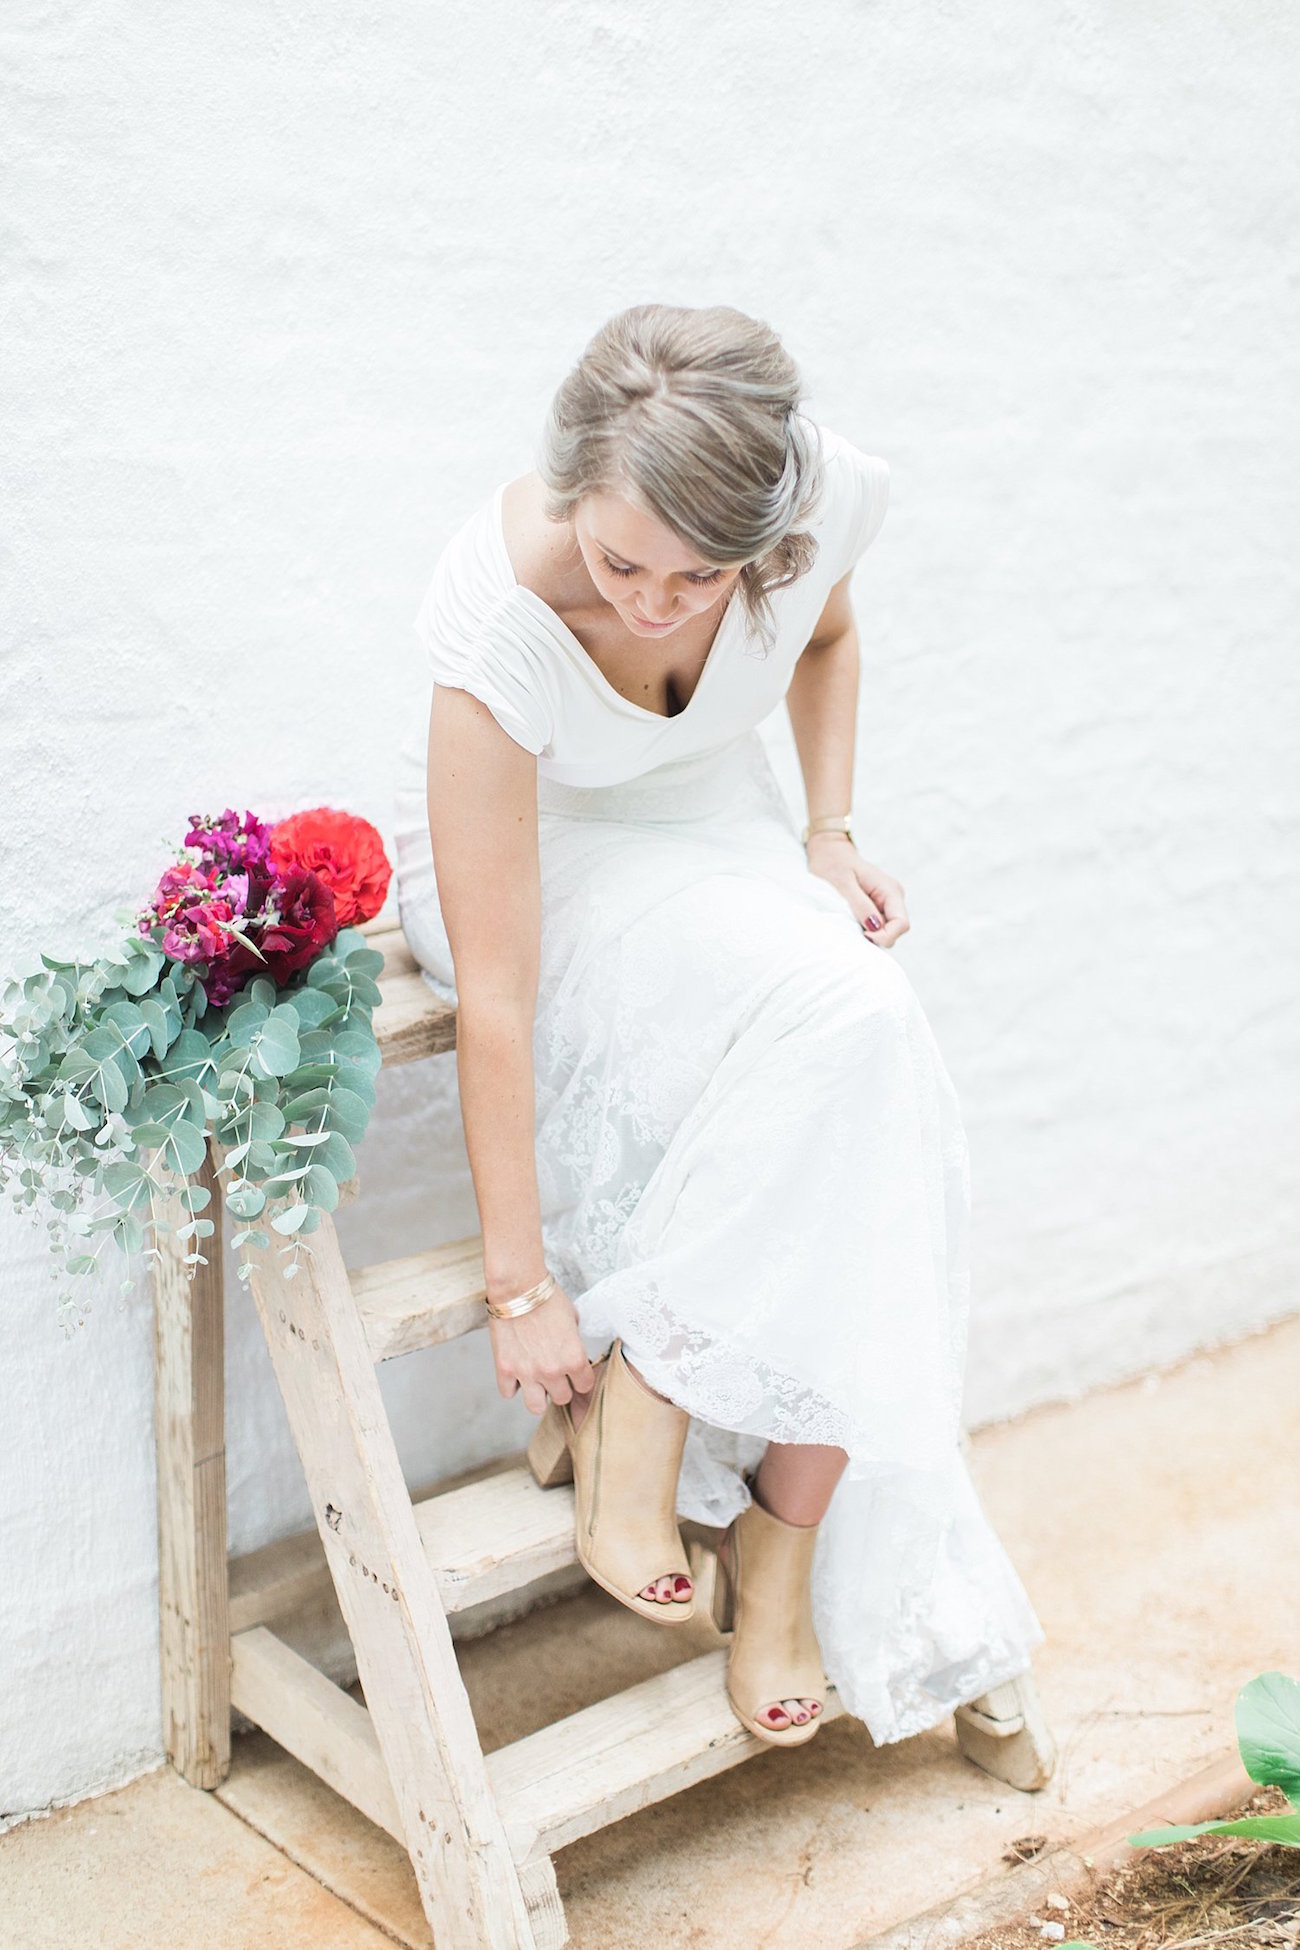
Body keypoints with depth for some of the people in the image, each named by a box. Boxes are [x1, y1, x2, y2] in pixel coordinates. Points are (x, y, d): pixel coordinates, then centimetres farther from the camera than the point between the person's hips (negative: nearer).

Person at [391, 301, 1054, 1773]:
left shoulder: (822, 495, -23)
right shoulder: (498, 612, -34)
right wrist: (522, 1285, -27)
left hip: (711, 827, 5)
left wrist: (831, 832, -6)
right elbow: (495, 996, -31)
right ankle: (621, 1421, -16)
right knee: (831, 1008, -32)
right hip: (529, 853, -4)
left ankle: (786, 1559, -7)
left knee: (871, 1110, -22)